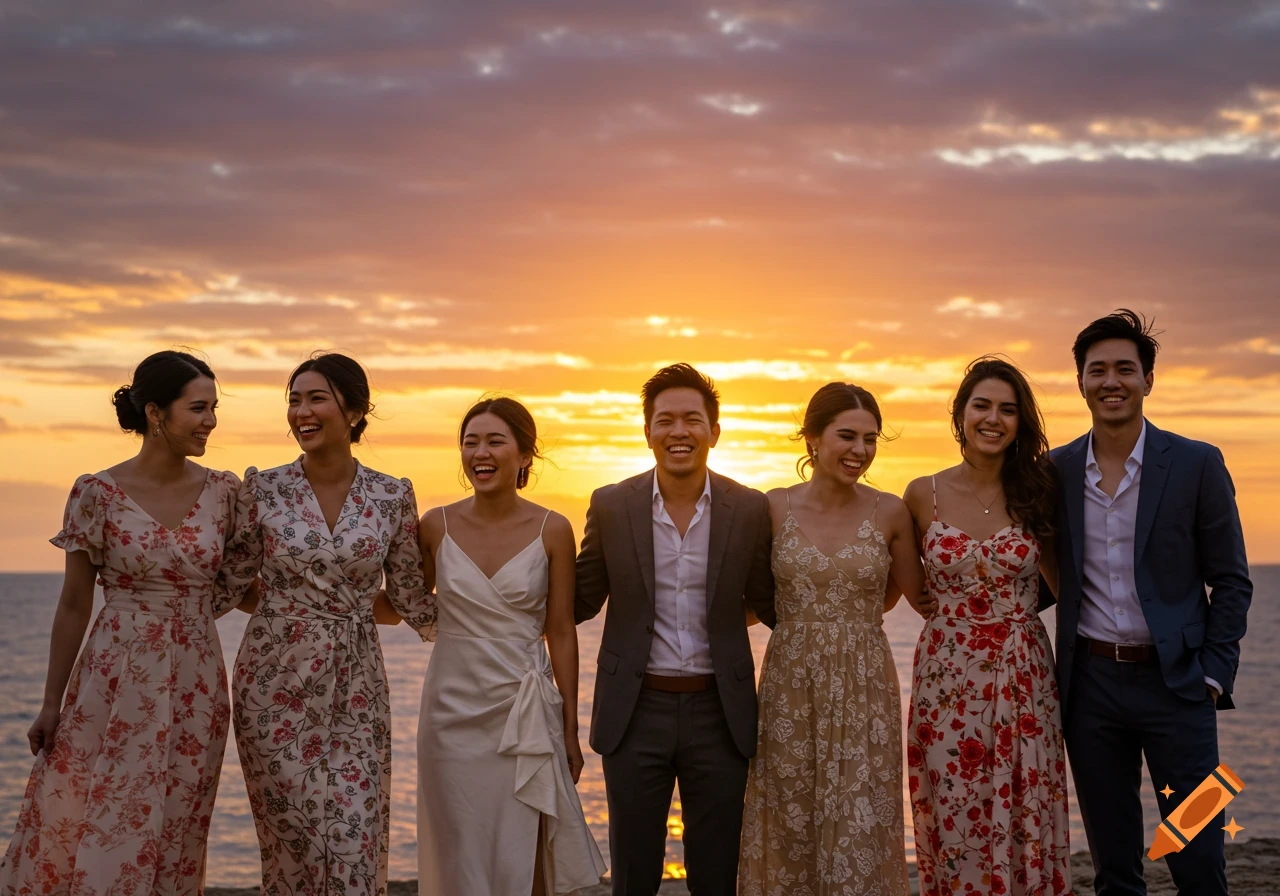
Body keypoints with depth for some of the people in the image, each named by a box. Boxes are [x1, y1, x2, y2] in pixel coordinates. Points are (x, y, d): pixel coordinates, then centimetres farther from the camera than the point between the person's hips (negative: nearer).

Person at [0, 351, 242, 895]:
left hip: (196, 689, 3)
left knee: (171, 843, 10)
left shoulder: (224, 492, 2)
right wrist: (52, 703, 2)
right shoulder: (98, 494, -6)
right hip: (115, 684, -2)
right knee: (90, 835, 2)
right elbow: (74, 605, 0)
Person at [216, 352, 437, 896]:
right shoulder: (263, 489, -2)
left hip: (355, 688, 1)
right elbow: (233, 579, 8)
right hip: (276, 682, -1)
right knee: (294, 836, 2)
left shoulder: (392, 497, 0)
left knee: (357, 836, -2)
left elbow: (408, 598, 8)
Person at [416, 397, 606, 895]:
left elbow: (561, 632, -1)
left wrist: (570, 731, 1)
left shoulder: (552, 531, -4)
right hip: (453, 711, 1)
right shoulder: (437, 526, 0)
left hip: (524, 718, -1)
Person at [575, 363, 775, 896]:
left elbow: (768, 604, 7)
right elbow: (581, 601, 7)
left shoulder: (749, 509, -2)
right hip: (636, 712, 0)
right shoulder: (611, 506, -2)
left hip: (718, 712, 0)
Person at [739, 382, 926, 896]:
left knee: (859, 832, 2)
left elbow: (913, 592, 14)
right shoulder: (774, 508, -1)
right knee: (790, 830, 7)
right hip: (790, 685, 0)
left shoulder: (890, 513, -1)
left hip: (864, 688, 0)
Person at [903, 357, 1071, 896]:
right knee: (954, 829, 4)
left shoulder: (1036, 494, 3)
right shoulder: (923, 495, 2)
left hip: (1023, 683, 1)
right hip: (948, 681, 0)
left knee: (1025, 830, 4)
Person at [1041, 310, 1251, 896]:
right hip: (1090, 682, 3)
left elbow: (1230, 582, 0)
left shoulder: (1198, 465, -4)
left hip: (1175, 681, -2)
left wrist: (1214, 675, -7)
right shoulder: (1057, 471, 4)